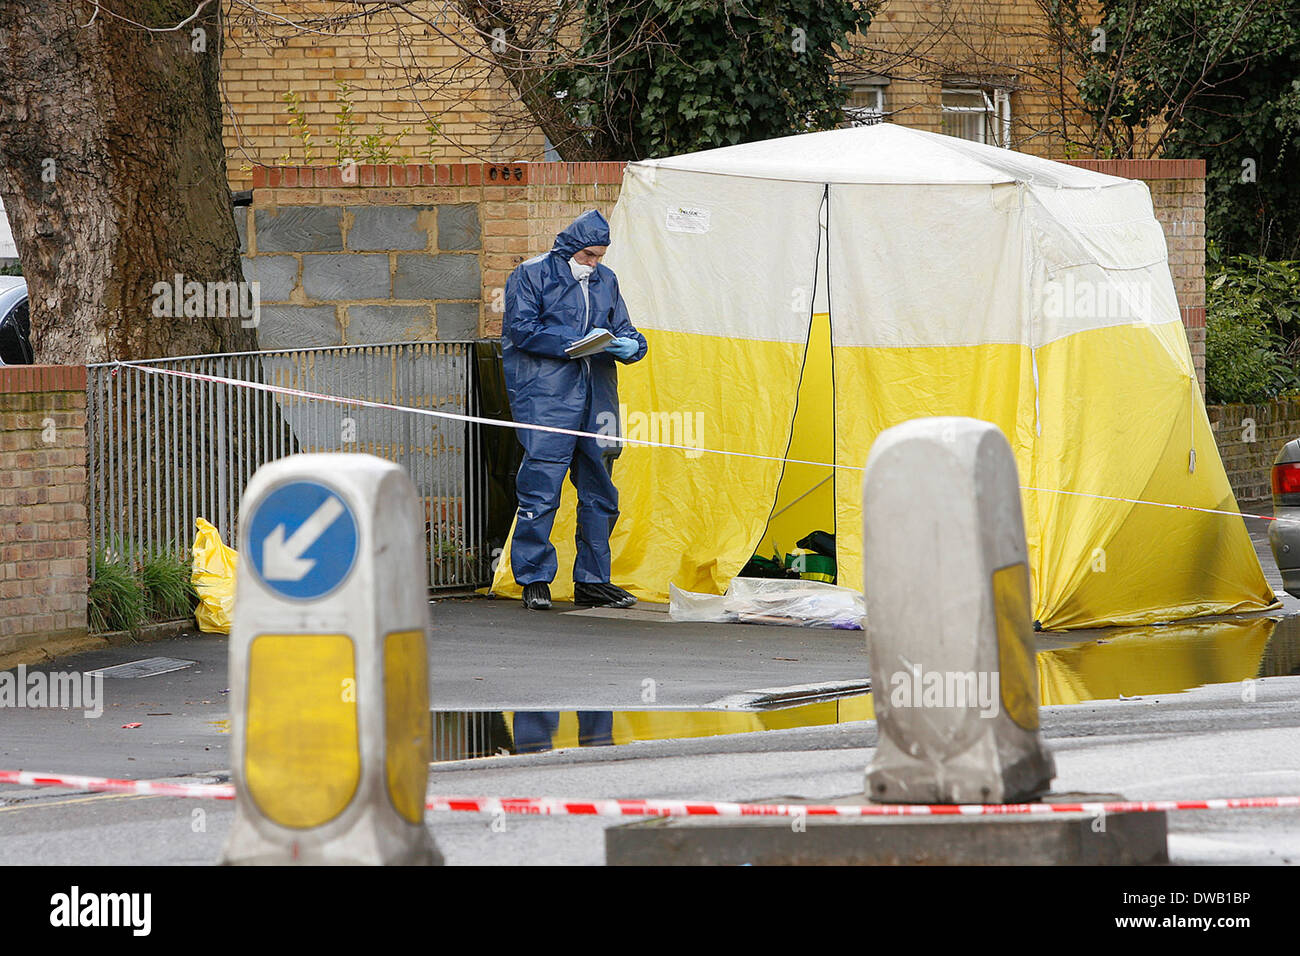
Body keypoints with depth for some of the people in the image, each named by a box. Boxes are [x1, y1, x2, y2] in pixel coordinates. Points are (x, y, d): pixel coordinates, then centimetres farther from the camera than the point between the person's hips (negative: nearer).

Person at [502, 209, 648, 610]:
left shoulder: (605, 280, 18)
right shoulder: (532, 275, 0)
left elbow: (623, 329, 20)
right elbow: (521, 328, -9)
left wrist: (630, 344, -5)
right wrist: (576, 342, -15)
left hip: (597, 395, 6)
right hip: (546, 397, -6)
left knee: (599, 490, 8)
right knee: (541, 487, -11)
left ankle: (593, 580, 16)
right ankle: (534, 580, -5)